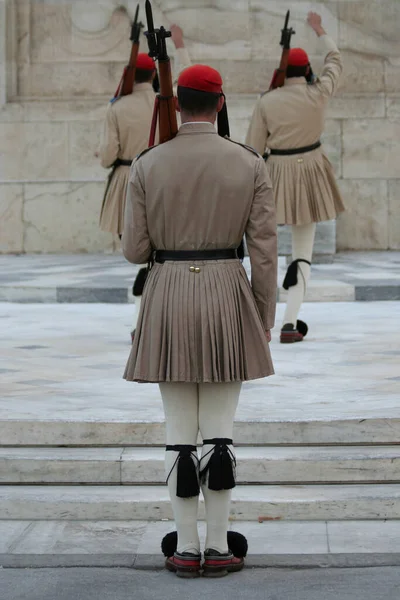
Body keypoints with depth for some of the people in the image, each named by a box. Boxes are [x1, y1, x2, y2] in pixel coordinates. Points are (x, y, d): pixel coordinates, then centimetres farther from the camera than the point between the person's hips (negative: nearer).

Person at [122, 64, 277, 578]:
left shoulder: (147, 165, -3)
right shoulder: (250, 164, -3)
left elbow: (135, 250, -2)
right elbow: (264, 251, -4)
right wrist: (265, 321, 6)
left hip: (168, 302, 0)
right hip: (227, 301, 0)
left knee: (179, 433, 6)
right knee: (219, 431, 6)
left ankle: (186, 549, 8)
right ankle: (219, 548, 7)